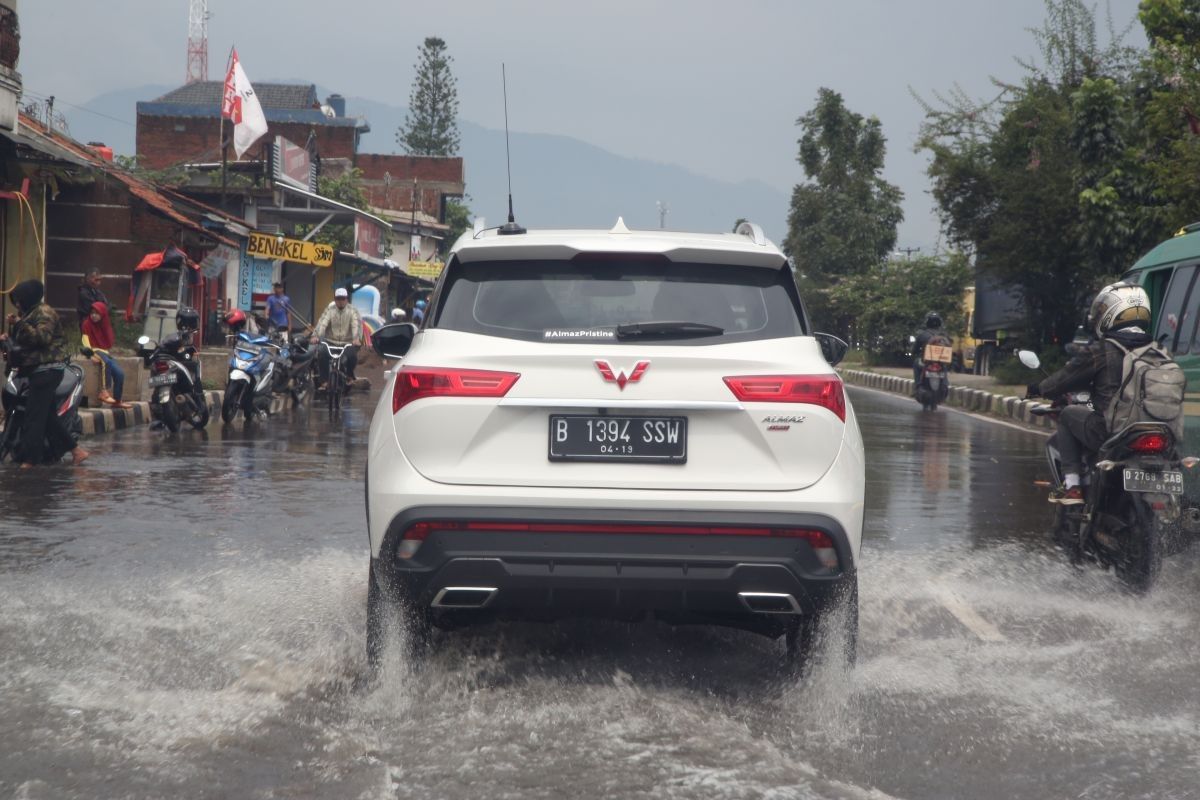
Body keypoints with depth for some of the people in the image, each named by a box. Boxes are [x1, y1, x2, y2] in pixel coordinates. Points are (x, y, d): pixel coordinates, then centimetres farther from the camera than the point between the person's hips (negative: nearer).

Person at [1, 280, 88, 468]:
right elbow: (23, 338, 24)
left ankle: (30, 458, -11)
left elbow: (42, 337, -24)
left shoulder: (44, 313, -10)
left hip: (47, 369, -11)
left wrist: (20, 324, -25)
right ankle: (76, 450, 12)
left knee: (35, 415, -11)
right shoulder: (28, 313, 20)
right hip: (39, 369, 11)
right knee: (47, 414, 11)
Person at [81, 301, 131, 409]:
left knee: (120, 373, -16)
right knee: (106, 362, -39)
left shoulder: (105, 325, 17)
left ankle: (117, 401, -7)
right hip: (94, 352, -5)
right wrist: (92, 354, -22)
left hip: (104, 352, 5)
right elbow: (85, 340, -8)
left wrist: (105, 352, -2)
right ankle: (104, 392, -41)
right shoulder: (87, 324, 2)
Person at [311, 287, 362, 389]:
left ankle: (349, 375, 4)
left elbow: (357, 325, -15)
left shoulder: (352, 311, 1)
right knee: (322, 353, -27)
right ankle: (324, 380, -11)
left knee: (352, 355, -29)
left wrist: (357, 338, -35)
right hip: (330, 342, 1)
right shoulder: (329, 310, 3)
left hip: (348, 343, -1)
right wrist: (316, 336, -30)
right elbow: (322, 323, -11)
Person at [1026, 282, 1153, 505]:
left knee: (1068, 415, 20)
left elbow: (1066, 377, 4)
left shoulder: (1099, 351, -8)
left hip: (1107, 432, -5)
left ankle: (1072, 485, 11)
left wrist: (1038, 388, 25)